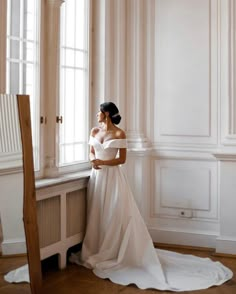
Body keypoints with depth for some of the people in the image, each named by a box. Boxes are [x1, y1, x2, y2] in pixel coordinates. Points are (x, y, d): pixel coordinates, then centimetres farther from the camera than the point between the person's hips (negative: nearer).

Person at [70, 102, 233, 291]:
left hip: (113, 177, -6)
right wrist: (93, 161, -8)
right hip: (97, 176, 6)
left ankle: (113, 253, 7)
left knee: (115, 215, -3)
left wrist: (103, 162, -19)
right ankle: (97, 251, 23)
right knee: (97, 215, 11)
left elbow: (122, 159, -10)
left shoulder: (119, 134, -9)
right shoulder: (94, 131, 8)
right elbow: (91, 153, 13)